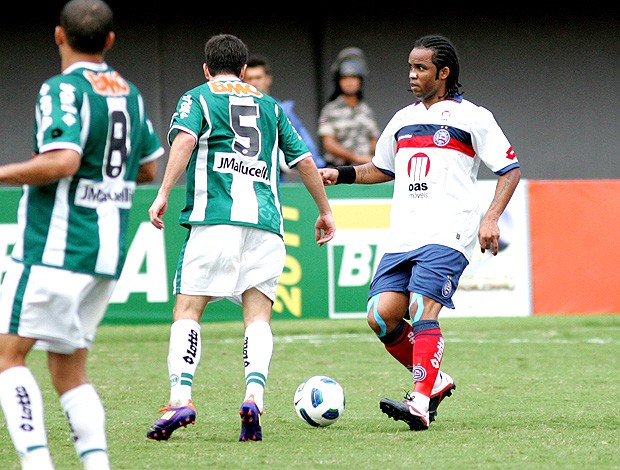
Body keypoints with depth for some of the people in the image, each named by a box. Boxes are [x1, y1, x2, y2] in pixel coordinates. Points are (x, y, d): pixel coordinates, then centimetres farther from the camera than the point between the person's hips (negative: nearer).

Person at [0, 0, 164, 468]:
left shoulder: (63, 89, -11)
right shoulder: (130, 93, 13)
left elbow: (62, 162, -24)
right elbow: (148, 168, 22)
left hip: (55, 249, -8)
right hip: (108, 252, 8)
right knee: (69, 368, 13)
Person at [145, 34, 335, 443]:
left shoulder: (197, 98, 13)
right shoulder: (269, 105, 23)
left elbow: (185, 139, -8)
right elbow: (304, 159, 21)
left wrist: (164, 193, -11)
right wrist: (325, 210, 31)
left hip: (214, 218, -3)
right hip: (266, 223, 3)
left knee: (188, 310, -1)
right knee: (258, 316, 1)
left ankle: (181, 398, -17)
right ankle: (254, 395, -22)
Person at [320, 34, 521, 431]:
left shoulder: (471, 117, 3)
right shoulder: (403, 120, 20)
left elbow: (511, 169, 2)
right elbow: (381, 169, 34)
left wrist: (491, 218, -11)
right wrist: (341, 174, 17)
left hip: (447, 235, -6)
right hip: (403, 235, 6)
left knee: (422, 310, -21)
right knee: (381, 315, -7)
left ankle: (421, 404, -25)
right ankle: (434, 380, 12)